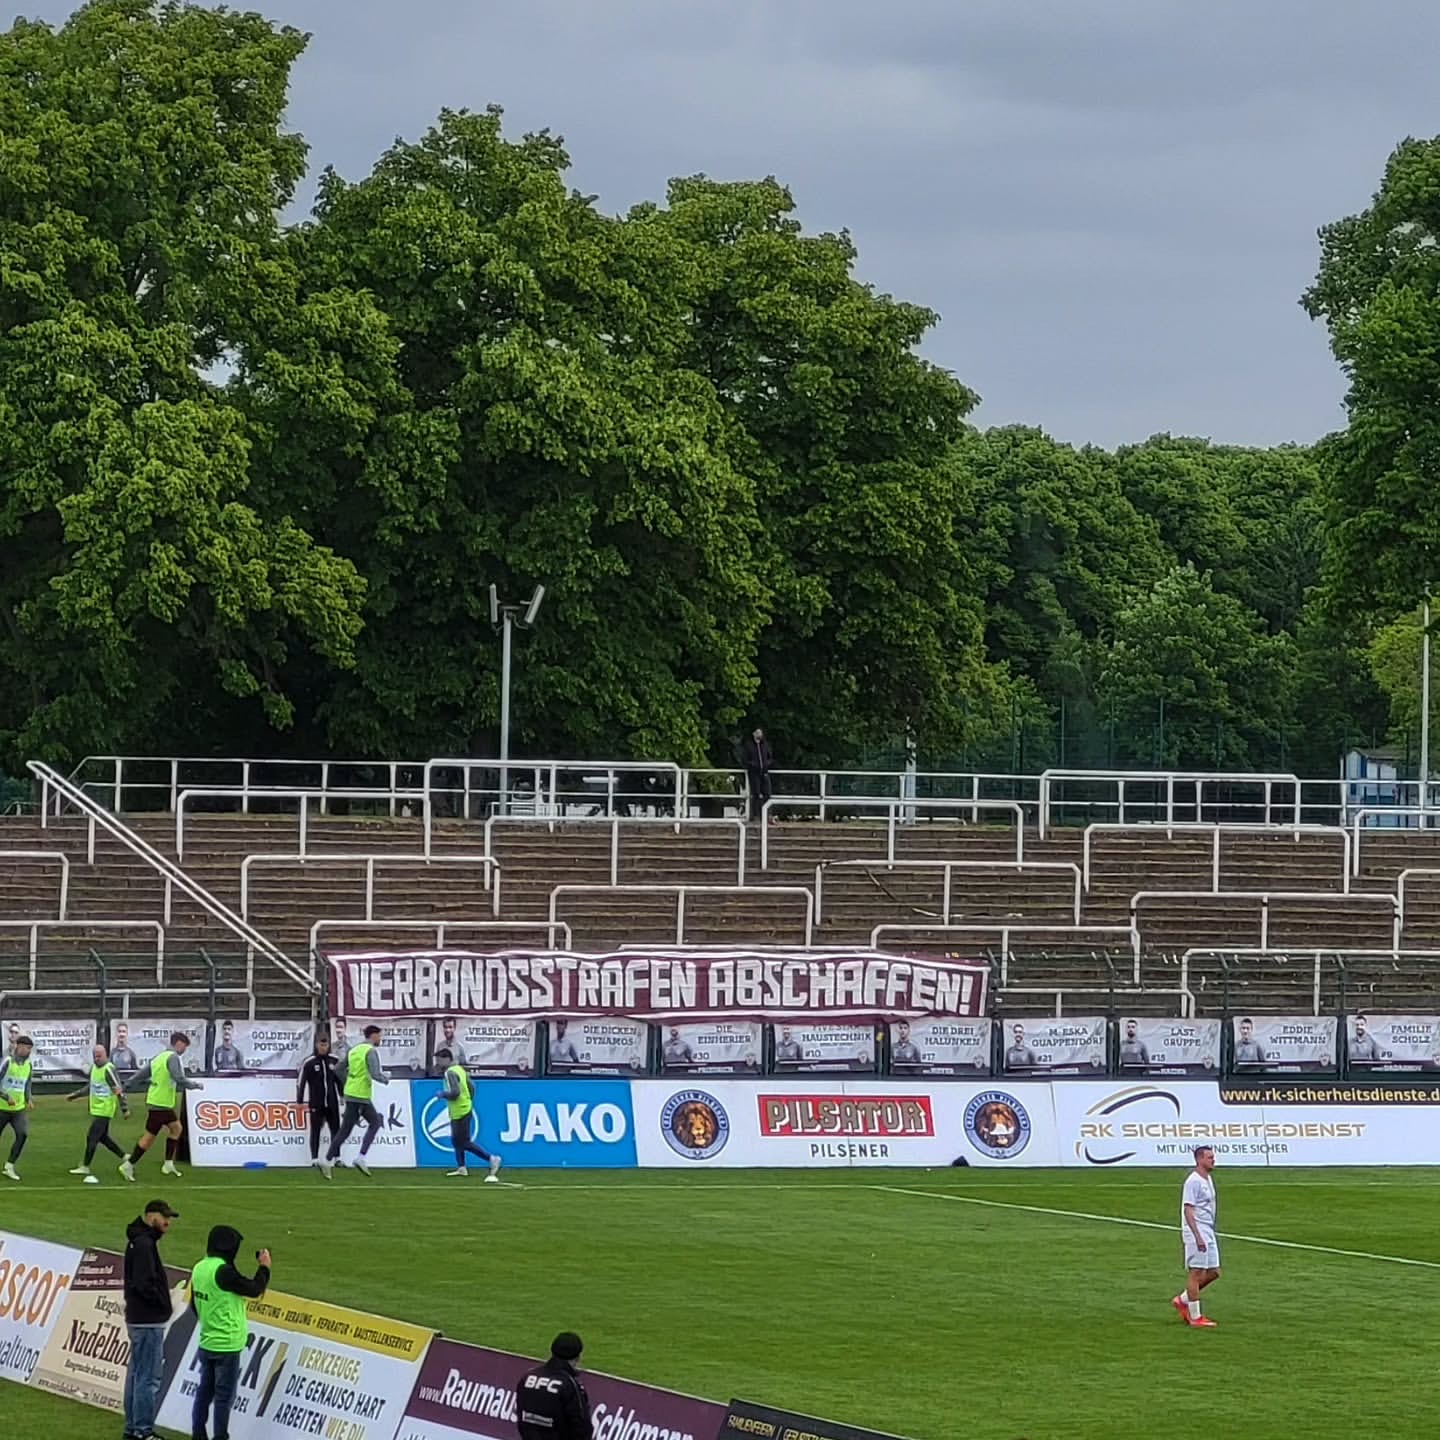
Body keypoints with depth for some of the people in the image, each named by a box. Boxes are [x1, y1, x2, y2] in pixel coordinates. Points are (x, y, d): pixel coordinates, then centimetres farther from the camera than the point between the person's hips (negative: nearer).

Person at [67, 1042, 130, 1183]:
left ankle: (85, 1168, -1)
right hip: (96, 1109, 9)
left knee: (91, 1137, -9)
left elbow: (118, 1089, -18)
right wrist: (75, 1095, 25)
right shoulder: (94, 1068, 9)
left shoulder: (108, 1070, -18)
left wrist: (125, 1108, -19)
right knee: (103, 1137, 18)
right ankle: (125, 1158, 30)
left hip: (104, 1111, -9)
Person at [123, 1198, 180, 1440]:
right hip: (148, 1322, -10)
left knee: (137, 1374, 16)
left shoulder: (139, 1241, 13)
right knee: (150, 1377, -6)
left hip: (138, 1319, 10)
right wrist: (165, 1304, -11)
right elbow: (145, 1284, -24)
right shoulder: (144, 1244, -18)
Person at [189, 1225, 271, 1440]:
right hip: (227, 1345, -8)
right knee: (224, 1395, 0)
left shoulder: (199, 1269, 4)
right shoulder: (224, 1271, -22)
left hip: (206, 1342, 8)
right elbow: (254, 1289, -15)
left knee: (205, 1390, 15)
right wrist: (264, 1267, 1)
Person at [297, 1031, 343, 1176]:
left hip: (332, 1103, 4)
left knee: (335, 1130, 7)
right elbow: (301, 1082, -7)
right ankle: (315, 1158, -4)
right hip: (316, 1103, -4)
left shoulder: (334, 1061, 6)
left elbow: (339, 1080, 16)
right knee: (315, 1130, -3)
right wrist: (300, 1101, -10)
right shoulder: (309, 1063, -7)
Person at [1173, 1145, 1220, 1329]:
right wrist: (1198, 1237, -24)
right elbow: (1188, 1210, -19)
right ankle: (1195, 1317, 1)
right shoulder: (1193, 1181, -15)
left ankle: (1183, 1300, 22)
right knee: (1197, 1273, -4)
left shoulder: (1208, 1180, 15)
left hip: (1208, 1232, 10)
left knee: (1213, 1272, 10)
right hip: (1197, 1232, -10)